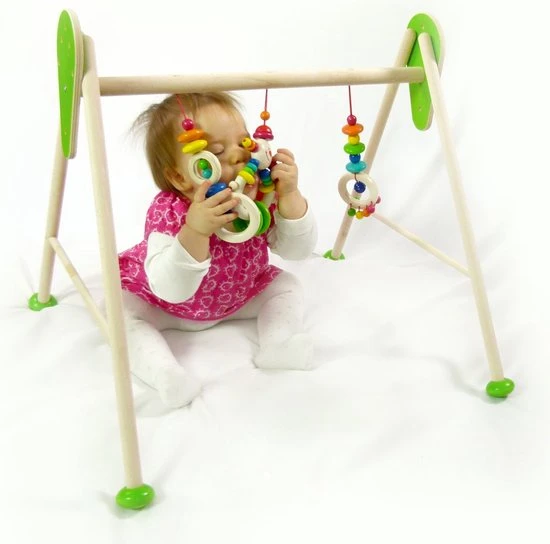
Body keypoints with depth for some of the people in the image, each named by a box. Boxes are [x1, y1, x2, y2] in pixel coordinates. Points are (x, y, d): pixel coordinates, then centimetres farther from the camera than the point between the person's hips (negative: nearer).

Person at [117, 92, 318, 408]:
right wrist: (194, 232, -64)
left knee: (286, 285, -7)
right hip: (163, 306, -3)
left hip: (239, 296, 4)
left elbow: (298, 250, -22)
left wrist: (289, 196, -39)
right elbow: (170, 290, -47)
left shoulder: (262, 198, -24)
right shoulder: (167, 214, -37)